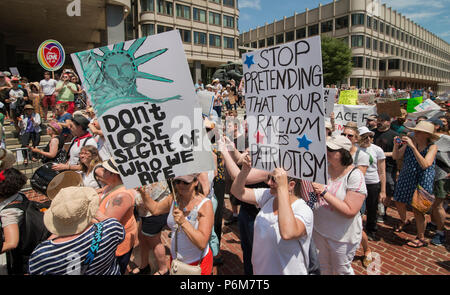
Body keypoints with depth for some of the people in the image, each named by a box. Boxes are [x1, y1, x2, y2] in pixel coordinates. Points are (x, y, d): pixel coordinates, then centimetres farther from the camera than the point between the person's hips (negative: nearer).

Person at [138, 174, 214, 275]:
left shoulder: (205, 204, -23)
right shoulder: (174, 199, -7)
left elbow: (202, 244, -27)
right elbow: (155, 209, 12)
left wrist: (183, 222, -36)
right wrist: (143, 192, -3)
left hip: (198, 263, -4)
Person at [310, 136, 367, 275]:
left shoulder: (355, 175, -20)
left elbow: (350, 211, -26)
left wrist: (324, 193, -29)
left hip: (342, 236, -4)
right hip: (319, 229, 4)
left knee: (342, 270, 19)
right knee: (323, 267, 24)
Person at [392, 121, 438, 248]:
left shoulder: (432, 147, -13)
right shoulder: (411, 142, -3)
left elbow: (425, 165, -28)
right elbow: (396, 157, -1)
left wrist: (413, 147, -31)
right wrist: (396, 145, -20)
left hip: (422, 181, -5)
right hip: (406, 178, 5)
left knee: (417, 209, -1)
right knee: (399, 202, 16)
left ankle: (421, 239, 18)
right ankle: (404, 221, 48)